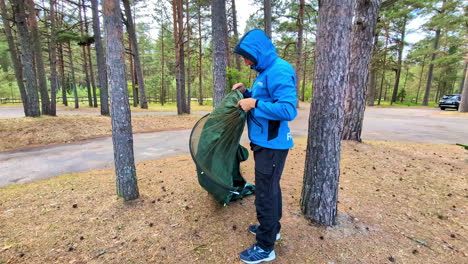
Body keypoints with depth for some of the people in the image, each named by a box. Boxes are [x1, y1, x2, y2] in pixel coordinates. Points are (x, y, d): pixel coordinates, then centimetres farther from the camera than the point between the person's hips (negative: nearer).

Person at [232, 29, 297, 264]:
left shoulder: (279, 71, -19)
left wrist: (254, 104, -23)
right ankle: (271, 228, 41)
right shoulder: (265, 71, 13)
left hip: (272, 145, -10)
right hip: (265, 143, 10)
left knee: (265, 194, 0)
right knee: (271, 189, 21)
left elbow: (288, 110, -27)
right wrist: (247, 93, 6)